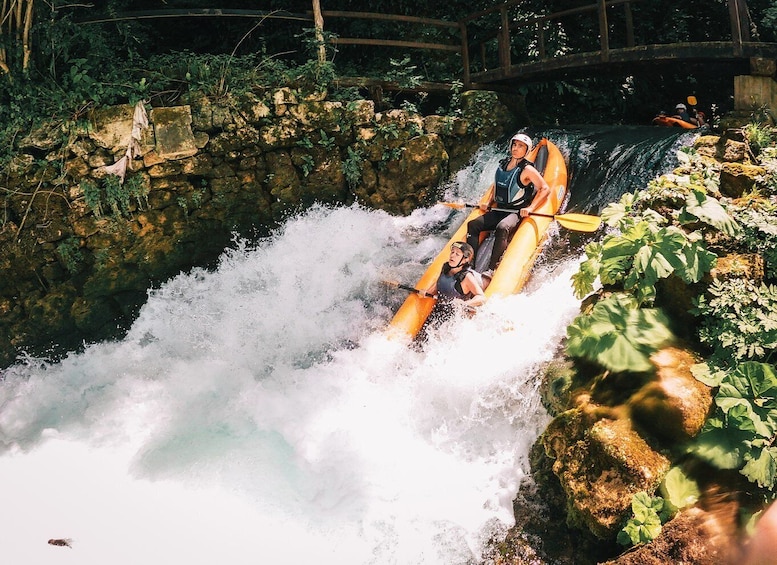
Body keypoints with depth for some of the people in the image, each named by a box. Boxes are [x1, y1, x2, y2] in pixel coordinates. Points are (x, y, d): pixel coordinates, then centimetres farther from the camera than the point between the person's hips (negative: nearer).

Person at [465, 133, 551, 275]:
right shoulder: (502, 164, 12)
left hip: (517, 213, -7)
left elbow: (545, 189, -10)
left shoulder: (527, 170, -8)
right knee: (472, 225, -13)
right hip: (499, 210, 7)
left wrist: (530, 208, -20)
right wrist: (489, 204, 11)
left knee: (502, 228, -38)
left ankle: (491, 270, -44)